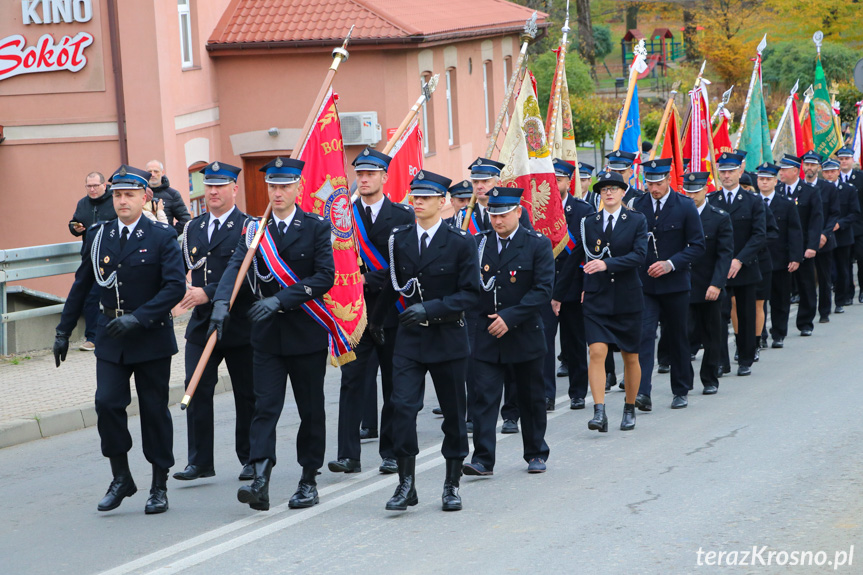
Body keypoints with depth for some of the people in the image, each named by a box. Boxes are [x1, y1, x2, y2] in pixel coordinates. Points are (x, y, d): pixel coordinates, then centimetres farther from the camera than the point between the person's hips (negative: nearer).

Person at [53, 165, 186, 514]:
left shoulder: (162, 237, -5)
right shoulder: (98, 235, 6)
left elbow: (175, 286, -14)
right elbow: (81, 285, 13)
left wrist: (138, 318, -23)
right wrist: (64, 330, 11)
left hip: (152, 337, -3)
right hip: (111, 338, 3)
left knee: (154, 410, 4)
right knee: (107, 403, -10)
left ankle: (159, 486, 16)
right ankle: (121, 478, 6)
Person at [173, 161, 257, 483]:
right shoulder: (193, 228, 12)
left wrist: (209, 293, -21)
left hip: (240, 325, -4)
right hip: (201, 324, 4)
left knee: (247, 396, 6)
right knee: (196, 391, -4)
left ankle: (250, 459, 17)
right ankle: (199, 461, 1)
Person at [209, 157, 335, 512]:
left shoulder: (317, 227, -1)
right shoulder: (254, 229, 7)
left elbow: (325, 276, -10)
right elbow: (235, 267, -7)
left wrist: (281, 299, -20)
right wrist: (221, 302, -26)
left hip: (307, 333, -1)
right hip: (267, 334, 2)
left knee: (311, 409, 6)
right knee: (264, 406, -8)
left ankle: (309, 480, 17)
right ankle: (260, 481, -17)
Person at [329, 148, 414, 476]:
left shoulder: (403, 216, 2)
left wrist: (370, 281, -13)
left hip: (391, 311, -1)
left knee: (394, 384, 5)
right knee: (352, 381, -6)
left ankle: (391, 453, 14)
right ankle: (348, 455, -7)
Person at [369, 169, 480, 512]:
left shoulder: (460, 242, -6)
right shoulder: (400, 239, 5)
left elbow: (470, 294, -10)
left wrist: (431, 307, -22)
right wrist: (376, 320, 32)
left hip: (448, 338, -2)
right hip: (410, 338, 2)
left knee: (453, 413, 7)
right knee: (402, 406, -12)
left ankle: (452, 484, 20)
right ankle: (406, 484, -7)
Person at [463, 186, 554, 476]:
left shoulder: (538, 244, -4)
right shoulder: (479, 243, 5)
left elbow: (544, 289, -12)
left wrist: (510, 317, -18)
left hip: (525, 334, -1)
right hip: (486, 334, 1)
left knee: (531, 398, 11)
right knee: (483, 397, -8)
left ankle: (536, 454, 26)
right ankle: (483, 459, -9)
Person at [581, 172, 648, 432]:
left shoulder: (637, 221, -1)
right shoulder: (589, 223, 7)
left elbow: (639, 255, -14)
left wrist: (607, 264, -23)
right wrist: (587, 286, 10)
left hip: (627, 298, -1)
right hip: (597, 300, 1)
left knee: (630, 357, 9)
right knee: (597, 353, -15)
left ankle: (630, 410, 25)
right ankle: (599, 412, -19)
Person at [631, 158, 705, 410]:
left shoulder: (685, 206, -4)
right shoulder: (638, 205, 3)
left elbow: (697, 246, -5)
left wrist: (671, 264, -16)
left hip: (675, 284, -1)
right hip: (644, 285, 1)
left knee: (677, 338, 10)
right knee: (644, 334, -13)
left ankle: (681, 391, 23)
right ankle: (642, 392, -21)